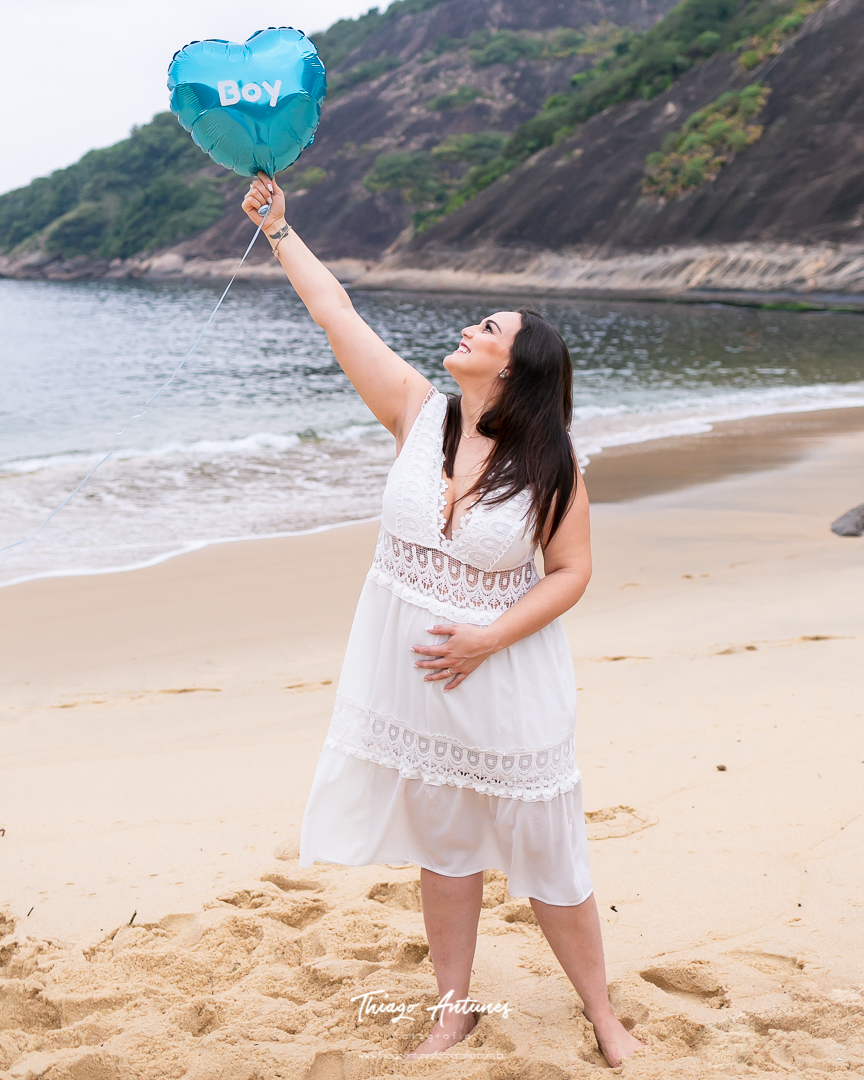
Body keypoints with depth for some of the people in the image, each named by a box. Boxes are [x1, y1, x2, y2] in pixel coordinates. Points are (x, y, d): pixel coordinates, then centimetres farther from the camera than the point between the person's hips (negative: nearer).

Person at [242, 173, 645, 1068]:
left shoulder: (550, 465, -13)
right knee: (442, 845, 17)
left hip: (502, 675, -3)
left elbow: (571, 571, -9)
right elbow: (334, 313, -3)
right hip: (412, 671, 3)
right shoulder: (419, 414, -6)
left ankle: (600, 1011, 29)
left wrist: (487, 639, -20)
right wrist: (277, 228, 0)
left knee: (545, 854, 9)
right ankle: (453, 1011, 34)